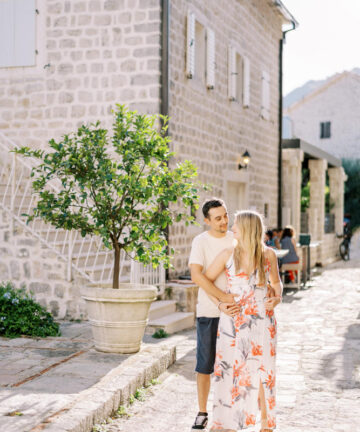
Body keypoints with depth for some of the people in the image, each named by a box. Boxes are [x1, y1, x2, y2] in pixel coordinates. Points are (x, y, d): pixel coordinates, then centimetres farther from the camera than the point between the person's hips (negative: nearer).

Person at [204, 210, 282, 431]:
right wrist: (220, 303, -1)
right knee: (230, 369, 5)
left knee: (261, 369, 2)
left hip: (261, 320, 0)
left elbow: (276, 282, 13)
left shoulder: (269, 254, -1)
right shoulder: (228, 254, -2)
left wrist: (278, 297, -6)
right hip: (233, 320, 1)